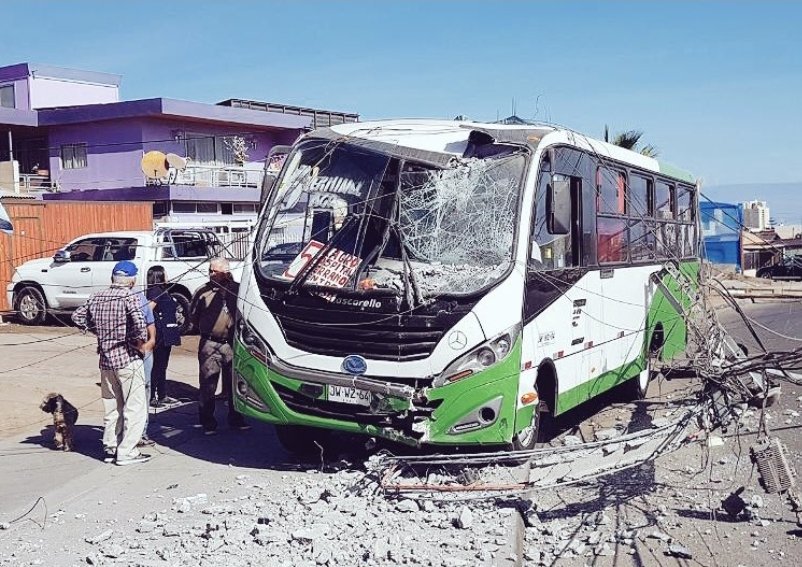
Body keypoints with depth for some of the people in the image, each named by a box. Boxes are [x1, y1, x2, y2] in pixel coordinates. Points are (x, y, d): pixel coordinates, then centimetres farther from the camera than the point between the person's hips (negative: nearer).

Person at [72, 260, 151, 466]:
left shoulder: (96, 298, 6)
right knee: (135, 408, 1)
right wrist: (140, 342, -12)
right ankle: (126, 452, 0)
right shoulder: (129, 298, -13)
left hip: (106, 360, 7)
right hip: (128, 360, -7)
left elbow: (77, 317, 16)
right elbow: (140, 324, -28)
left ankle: (110, 449, 23)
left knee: (111, 407, 18)